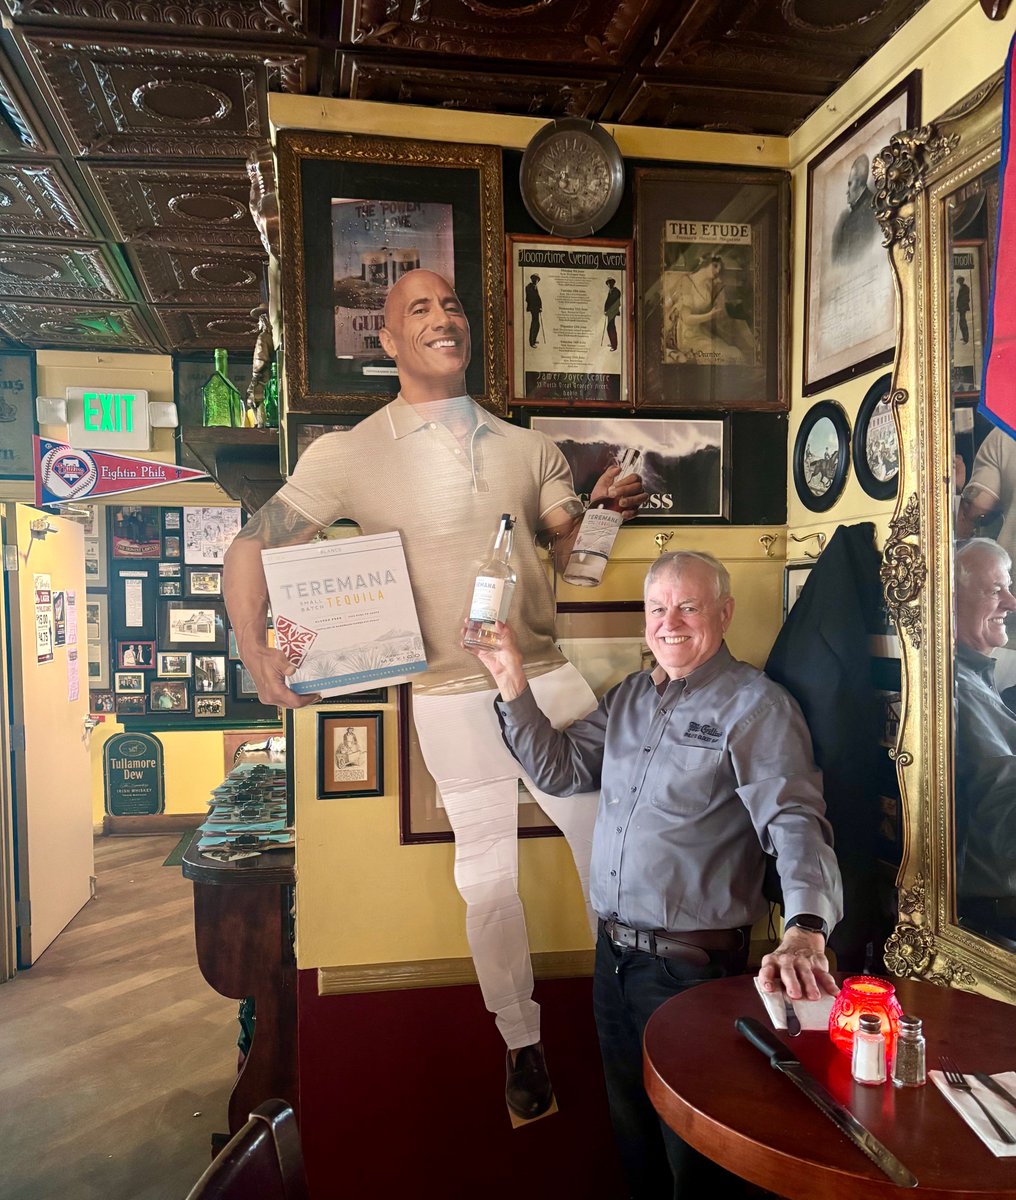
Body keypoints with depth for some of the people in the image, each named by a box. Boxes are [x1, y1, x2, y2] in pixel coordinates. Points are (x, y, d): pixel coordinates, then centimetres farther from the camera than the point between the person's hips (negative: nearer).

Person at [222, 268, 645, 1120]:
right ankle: (522, 1043, 32)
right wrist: (257, 651, -17)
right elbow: (250, 548, -3)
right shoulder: (351, 455, -4)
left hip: (549, 677, 3)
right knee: (487, 875, 11)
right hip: (455, 698, -3)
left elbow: (572, 555, 7)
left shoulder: (527, 448, 8)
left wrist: (605, 510, -14)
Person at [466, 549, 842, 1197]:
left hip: (691, 964, -6)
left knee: (690, 1147, 13)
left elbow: (795, 823, -24)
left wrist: (804, 928, -41)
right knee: (631, 1125, 24)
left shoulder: (755, 705, -14)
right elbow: (559, 767, 9)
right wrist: (513, 683, -1)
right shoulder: (629, 696, 8)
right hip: (613, 950, 7)